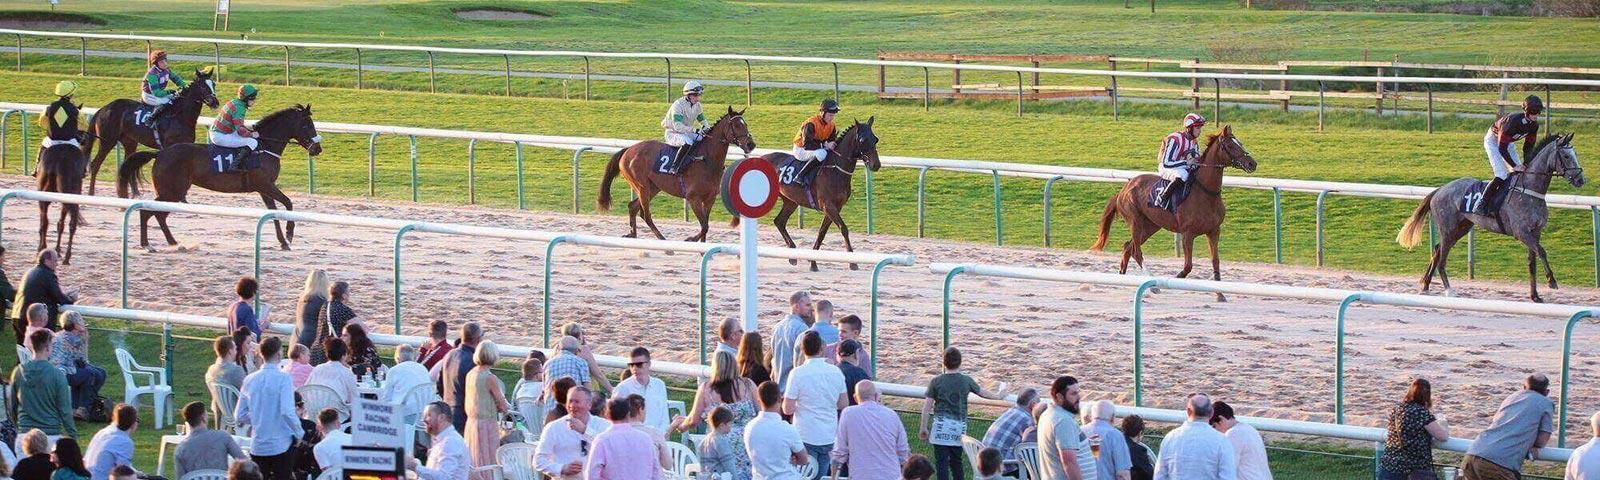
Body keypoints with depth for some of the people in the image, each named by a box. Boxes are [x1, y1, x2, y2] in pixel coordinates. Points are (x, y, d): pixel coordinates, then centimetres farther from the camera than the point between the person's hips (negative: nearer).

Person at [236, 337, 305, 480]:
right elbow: (288, 413, -21)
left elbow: (239, 416, 6)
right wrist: (300, 433, -6)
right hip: (281, 445, -4)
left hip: (257, 446, 4)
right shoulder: (283, 378, -13)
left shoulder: (249, 380, 3)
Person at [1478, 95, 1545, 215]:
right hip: (1493, 141, -8)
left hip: (1507, 142, 8)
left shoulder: (1534, 125, -15)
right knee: (1501, 176, -20)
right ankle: (1481, 206, -16)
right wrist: (1514, 165, -32)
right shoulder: (1513, 121, -38)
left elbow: (1529, 146, -2)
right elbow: (1502, 148, -33)